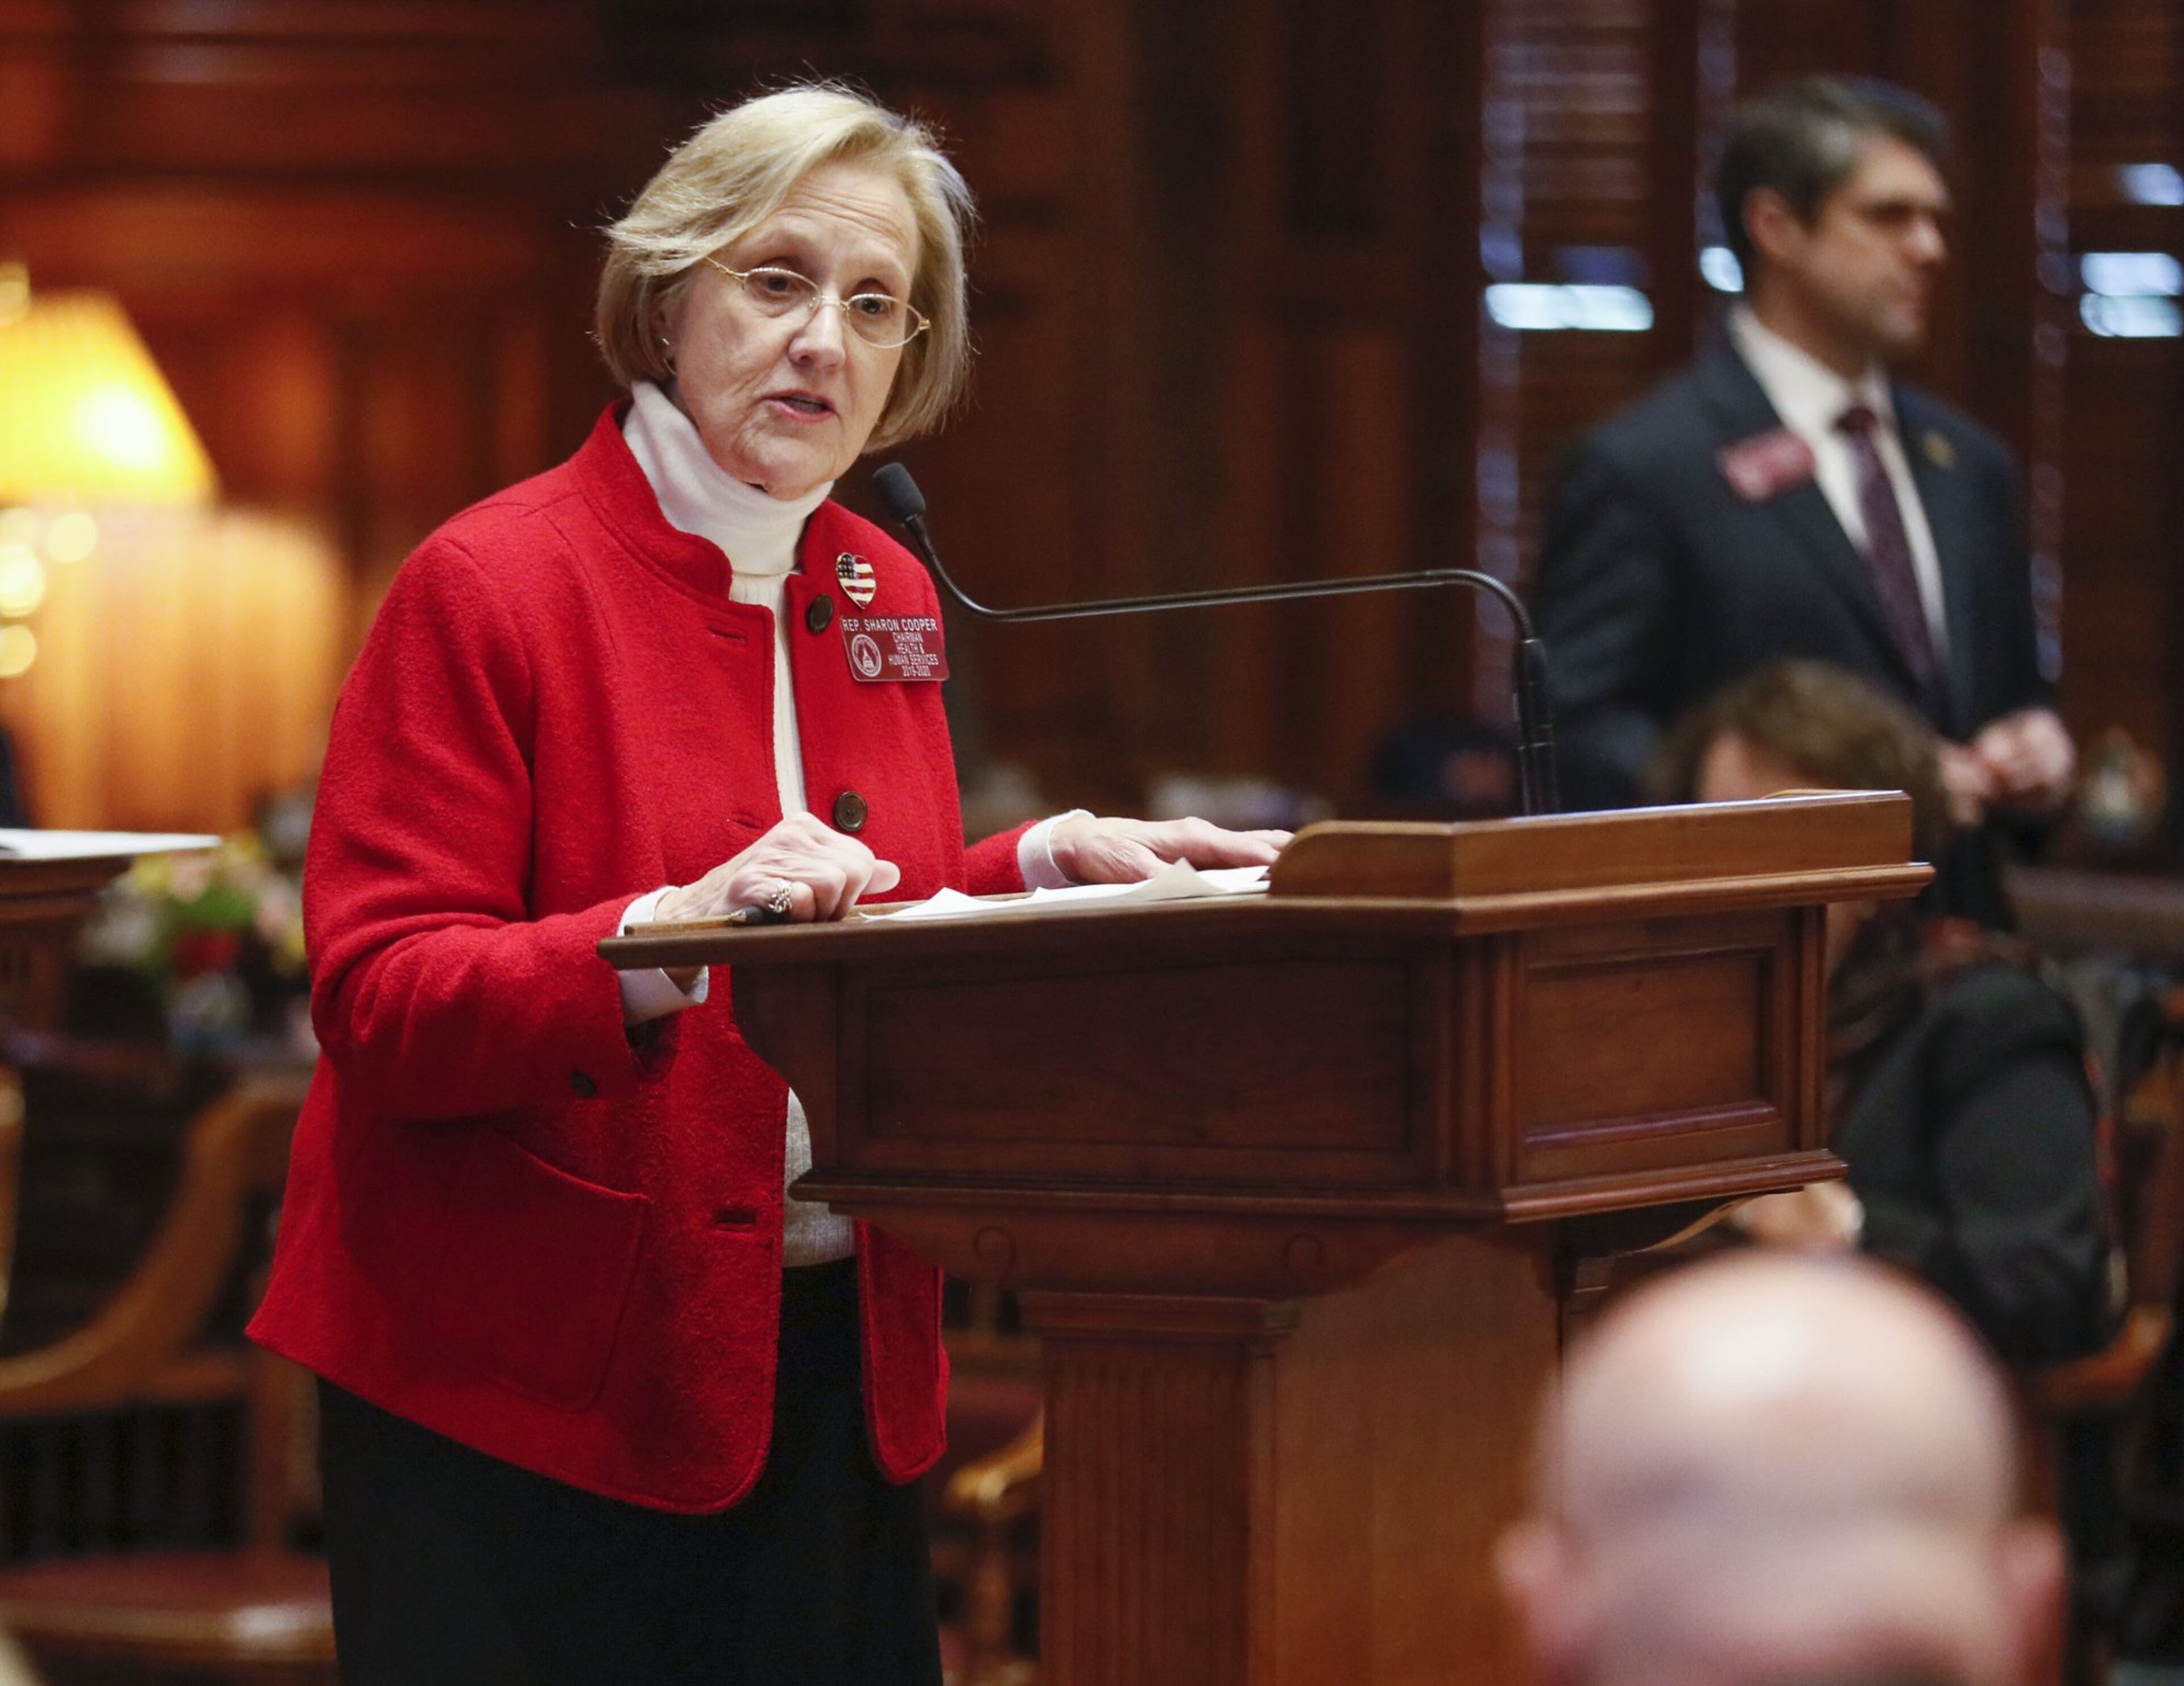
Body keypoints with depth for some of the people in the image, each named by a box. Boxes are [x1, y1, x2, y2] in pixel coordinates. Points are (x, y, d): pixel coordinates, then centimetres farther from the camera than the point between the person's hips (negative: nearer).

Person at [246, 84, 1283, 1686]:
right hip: (533, 1379, -6)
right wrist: (670, 934, -29)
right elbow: (378, 1008, -16)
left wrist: (1053, 865, 2)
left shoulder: (885, 595, 11)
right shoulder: (489, 587, -9)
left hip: (830, 1359, 6)